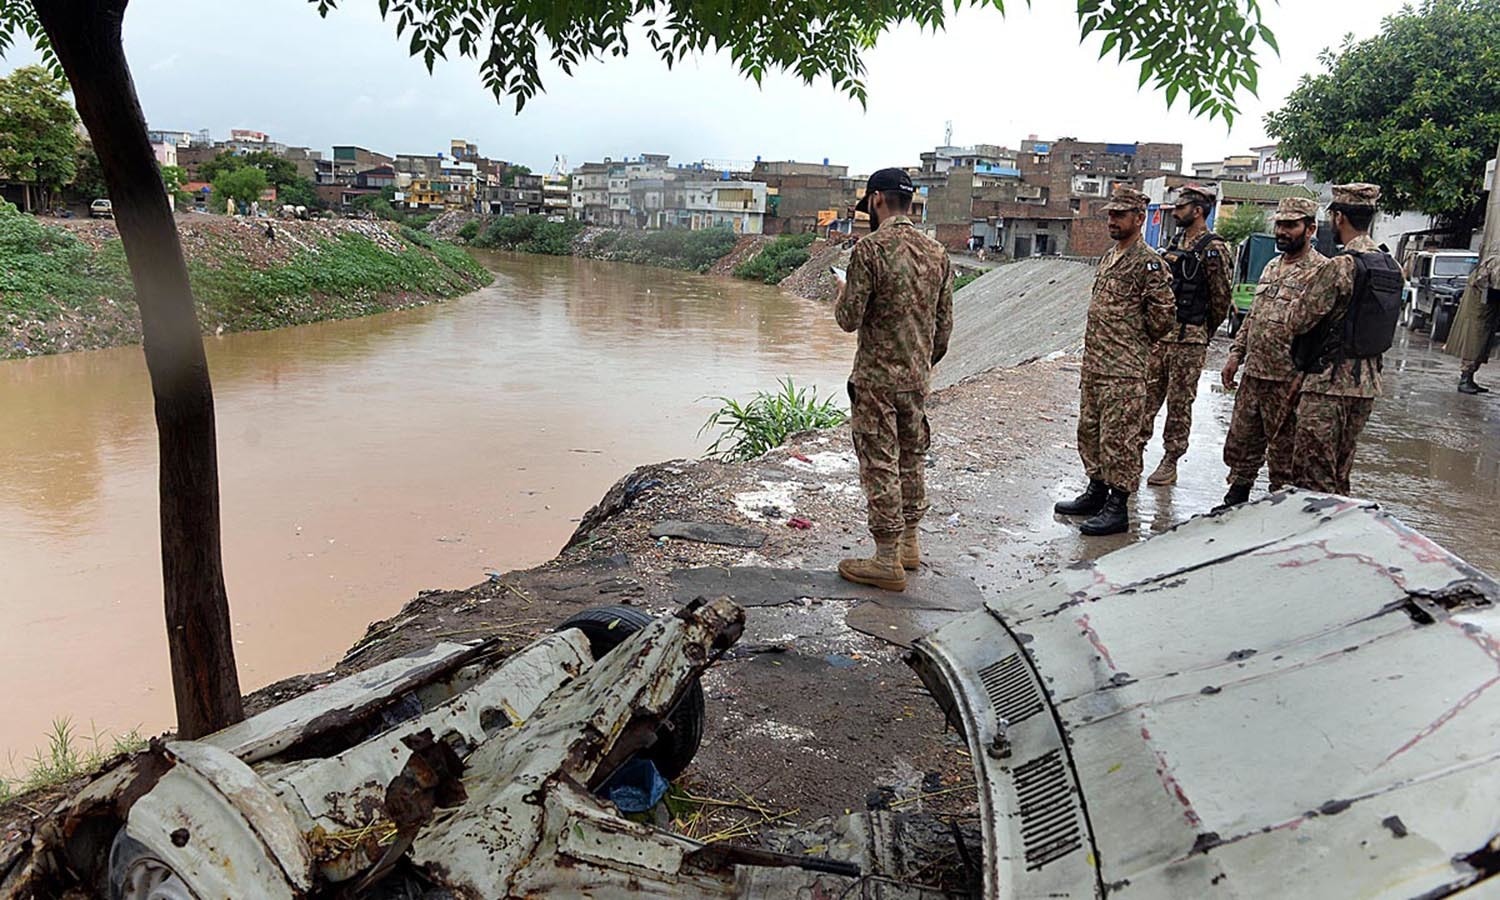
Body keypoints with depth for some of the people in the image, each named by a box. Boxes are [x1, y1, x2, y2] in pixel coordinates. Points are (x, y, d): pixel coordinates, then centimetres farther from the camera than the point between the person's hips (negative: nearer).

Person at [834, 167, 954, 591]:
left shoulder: (870, 248, -14)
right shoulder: (937, 252, 6)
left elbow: (850, 319, -14)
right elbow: (945, 322, 10)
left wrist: (843, 295, 7)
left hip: (877, 378, -7)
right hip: (917, 378, 7)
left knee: (880, 465, -1)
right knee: (912, 459, 17)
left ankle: (888, 561, 4)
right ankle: (908, 543, 28)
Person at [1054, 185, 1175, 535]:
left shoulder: (1148, 263, -11)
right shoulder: (1108, 257, 16)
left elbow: (1165, 314, -13)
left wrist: (1136, 341, -1)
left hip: (1124, 370, -9)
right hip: (1093, 363, 9)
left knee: (1119, 437, -4)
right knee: (1089, 430, 16)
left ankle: (1117, 507, 2)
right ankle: (1096, 491, 29)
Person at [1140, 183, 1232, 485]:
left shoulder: (1213, 250, -10)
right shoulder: (1176, 243, 14)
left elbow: (1221, 298, -9)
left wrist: (1203, 332, 2)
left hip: (1188, 339, -7)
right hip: (1159, 332, 7)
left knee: (1179, 401, 1)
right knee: (1147, 395, 8)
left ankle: (1170, 463, 8)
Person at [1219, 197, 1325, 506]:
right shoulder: (1271, 268, 15)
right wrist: (1235, 354, 14)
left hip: (1288, 381, -8)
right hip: (1253, 375, 8)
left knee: (1284, 454, 4)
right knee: (1240, 444, 15)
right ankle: (1235, 499, 28)